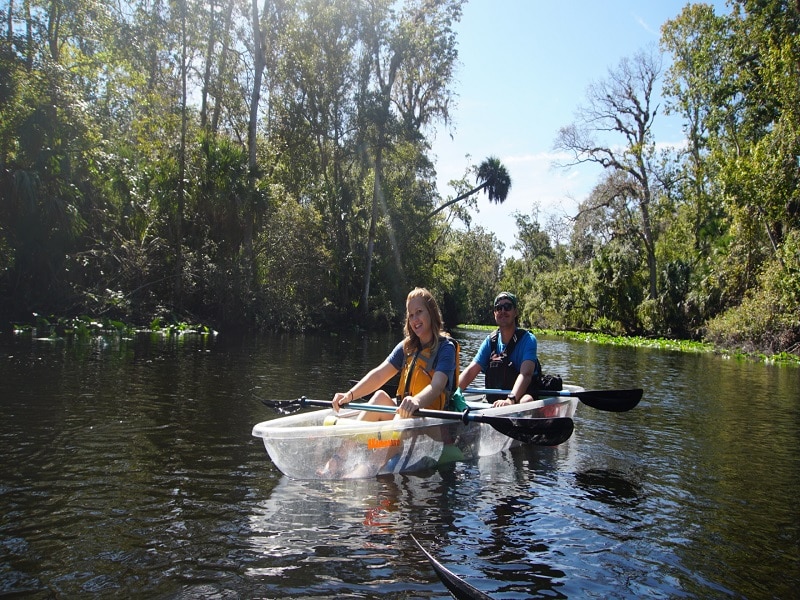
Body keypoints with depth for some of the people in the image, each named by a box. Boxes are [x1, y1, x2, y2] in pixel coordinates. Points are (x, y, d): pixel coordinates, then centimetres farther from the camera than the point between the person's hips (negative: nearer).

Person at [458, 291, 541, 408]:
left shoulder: (527, 340, -8)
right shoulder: (490, 341, 6)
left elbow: (526, 374, -25)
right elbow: (471, 371, -1)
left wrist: (510, 400, -42)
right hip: (493, 404, 4)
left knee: (526, 401, -37)